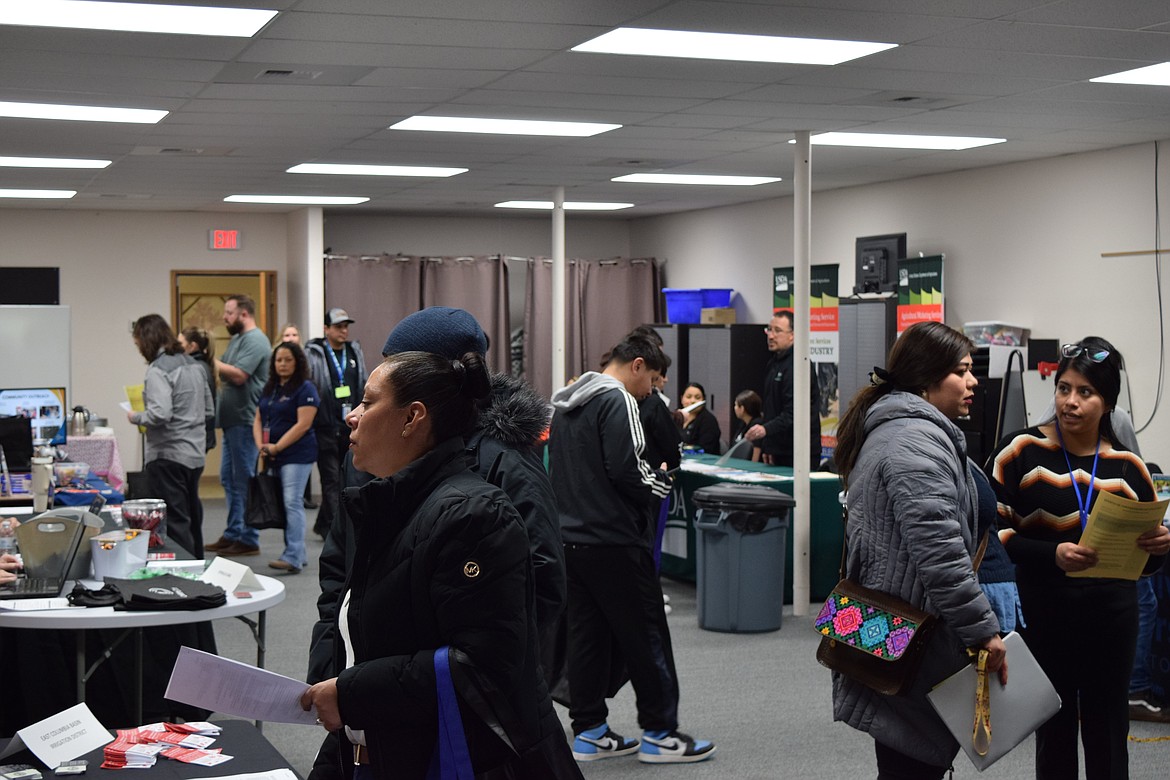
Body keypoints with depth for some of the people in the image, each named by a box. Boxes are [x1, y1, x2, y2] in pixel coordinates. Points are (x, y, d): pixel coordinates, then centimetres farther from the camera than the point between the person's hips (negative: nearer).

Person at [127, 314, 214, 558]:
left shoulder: (158, 369, -15)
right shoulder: (193, 364, 11)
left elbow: (160, 414, -24)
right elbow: (208, 408, 18)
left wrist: (136, 418, -8)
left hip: (168, 455, -8)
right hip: (196, 454, 8)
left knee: (175, 522, -4)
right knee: (191, 517, 17)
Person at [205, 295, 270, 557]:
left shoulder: (255, 340, -13)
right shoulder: (237, 339, 18)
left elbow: (239, 375, -21)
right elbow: (226, 374, 19)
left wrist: (211, 360, -12)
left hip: (246, 420, -10)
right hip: (232, 420, 10)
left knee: (245, 480, -6)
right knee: (229, 478, 14)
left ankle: (249, 540, 0)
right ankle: (233, 534, 22)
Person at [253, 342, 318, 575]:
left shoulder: (305, 389, -7)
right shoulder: (269, 389, 16)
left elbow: (303, 425, -15)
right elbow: (258, 420, 16)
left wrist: (276, 447, -14)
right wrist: (261, 445, -2)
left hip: (297, 455, -8)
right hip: (273, 458, 8)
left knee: (292, 503, -14)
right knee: (281, 505, 9)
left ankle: (293, 558, -17)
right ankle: (299, 553, 17)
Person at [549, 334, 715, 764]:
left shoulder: (564, 404, 16)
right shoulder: (617, 400, -13)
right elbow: (626, 471, -20)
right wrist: (660, 484, -3)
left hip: (570, 536, 9)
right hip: (614, 541, -9)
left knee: (585, 635, 11)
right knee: (646, 636, 0)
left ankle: (589, 732, 14)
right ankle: (659, 732, 6)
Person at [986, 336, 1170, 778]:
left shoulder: (1127, 468, 4)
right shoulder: (1022, 452, -5)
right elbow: (995, 532, -11)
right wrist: (1052, 555, -25)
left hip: (1111, 614, 2)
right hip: (1044, 612, -2)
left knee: (1107, 737, 10)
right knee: (1054, 733, 10)